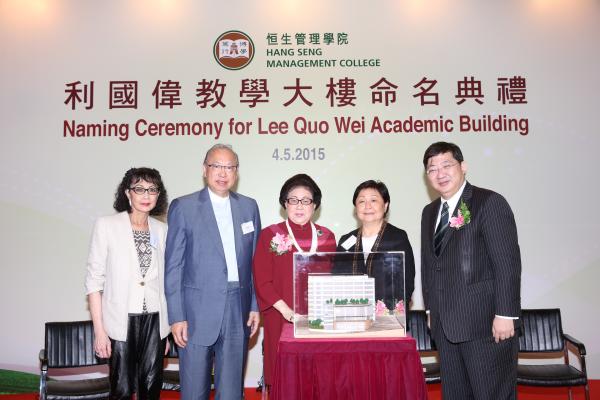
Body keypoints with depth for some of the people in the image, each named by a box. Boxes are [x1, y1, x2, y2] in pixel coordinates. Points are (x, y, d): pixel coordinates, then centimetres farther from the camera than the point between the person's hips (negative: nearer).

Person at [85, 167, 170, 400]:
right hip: (121, 321, -3)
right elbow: (94, 279, -3)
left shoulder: (162, 230, 6)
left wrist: (166, 328, 10)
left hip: (155, 320, 3)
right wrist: (99, 330, -7)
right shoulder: (106, 226, -3)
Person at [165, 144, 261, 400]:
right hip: (197, 311, -3)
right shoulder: (183, 207, -2)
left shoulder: (249, 206, 8)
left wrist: (256, 306, 7)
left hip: (239, 312, 3)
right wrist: (176, 317, -7)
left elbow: (255, 261, 11)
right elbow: (173, 266, -3)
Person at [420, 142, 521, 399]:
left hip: (486, 323, -6)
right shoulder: (429, 212, 15)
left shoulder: (489, 202, -6)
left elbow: (507, 262, -11)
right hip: (445, 325, 7)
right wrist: (431, 309, 14)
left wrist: (505, 314, -15)